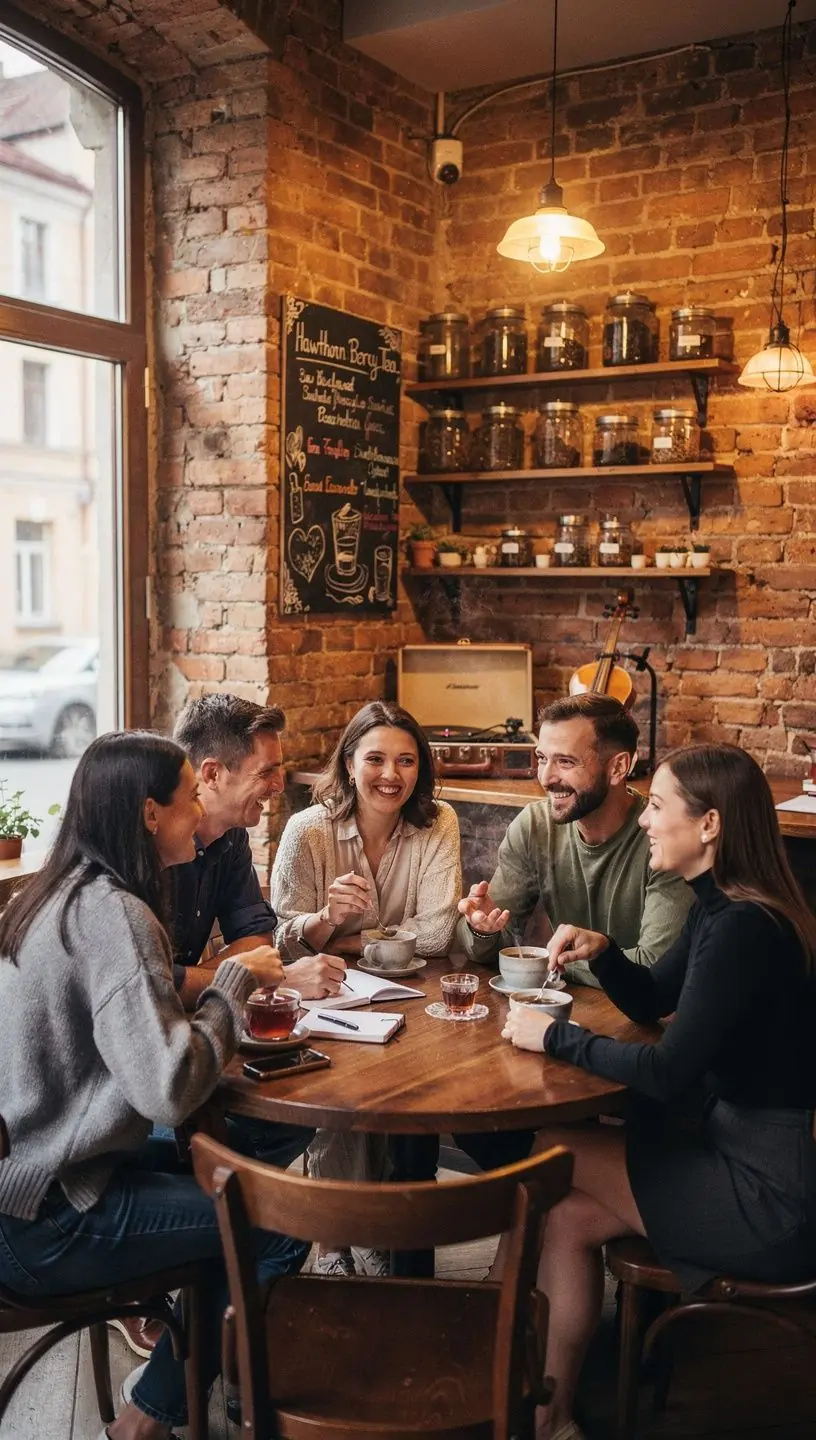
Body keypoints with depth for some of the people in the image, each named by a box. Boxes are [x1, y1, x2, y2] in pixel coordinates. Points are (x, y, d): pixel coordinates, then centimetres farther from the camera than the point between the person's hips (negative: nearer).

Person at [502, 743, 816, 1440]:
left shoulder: (743, 928, -24)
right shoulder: (719, 909, 6)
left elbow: (667, 1074, -24)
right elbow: (651, 1001, 18)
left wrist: (554, 1035, -13)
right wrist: (602, 952, -1)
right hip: (748, 1149, 9)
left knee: (545, 1153, -3)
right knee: (569, 1216, 3)